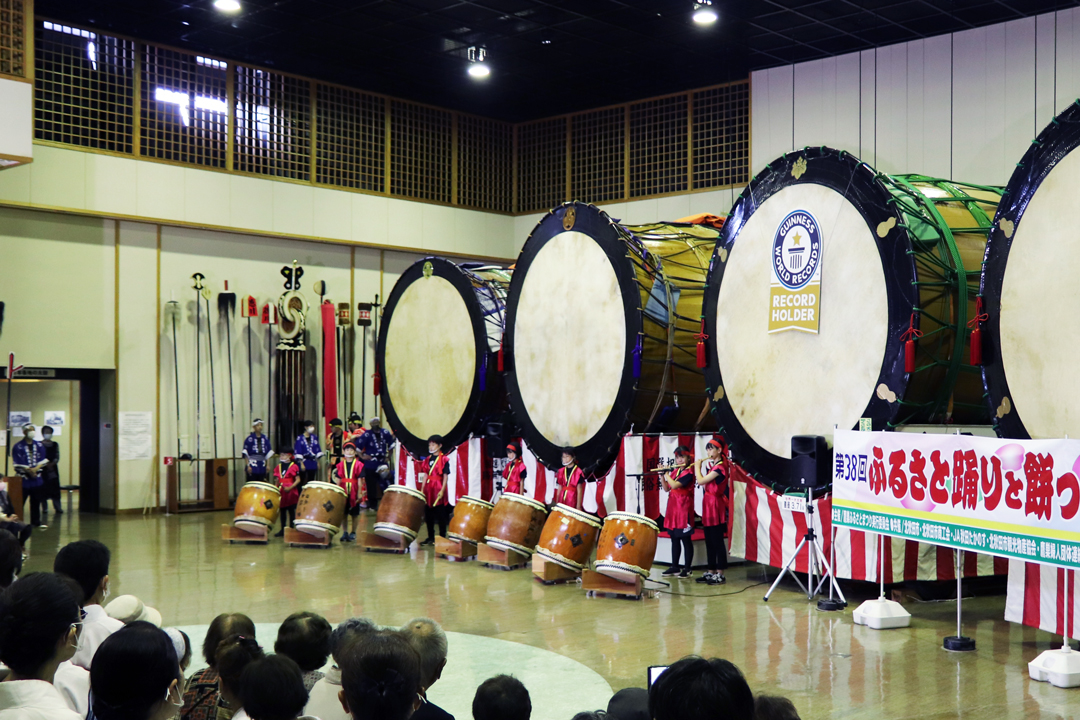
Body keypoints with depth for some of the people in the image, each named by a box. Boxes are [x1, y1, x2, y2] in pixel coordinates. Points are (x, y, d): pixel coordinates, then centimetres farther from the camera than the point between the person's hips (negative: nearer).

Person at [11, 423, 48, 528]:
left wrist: (36, 469, -14)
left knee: (36, 501, 12)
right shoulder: (18, 447, -6)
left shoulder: (39, 446, 8)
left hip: (37, 479, 4)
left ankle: (36, 521, 23)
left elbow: (43, 461, 3)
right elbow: (18, 464, -10)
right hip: (23, 479, -4)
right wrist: (29, 471, -17)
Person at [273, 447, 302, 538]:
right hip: (281, 492, 6)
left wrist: (290, 488, -21)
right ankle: (283, 529, 20)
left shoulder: (294, 466, -8)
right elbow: (277, 480, 16)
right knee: (282, 511, 12)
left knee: (291, 511, 2)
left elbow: (298, 480, -11)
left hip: (291, 492, -6)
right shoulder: (278, 467, 10)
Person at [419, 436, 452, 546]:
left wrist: (442, 490, -17)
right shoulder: (428, 459, 12)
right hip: (428, 490, 6)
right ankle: (430, 537, 19)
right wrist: (422, 490, 9)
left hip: (439, 491, -6)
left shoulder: (444, 460, -6)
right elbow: (425, 476, 14)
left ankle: (442, 538, 6)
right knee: (429, 515, 10)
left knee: (441, 516, -1)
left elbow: (445, 477, -9)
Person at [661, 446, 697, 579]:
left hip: (683, 508, -8)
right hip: (673, 508, 8)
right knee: (674, 539, 13)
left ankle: (688, 568, 3)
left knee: (686, 539, -2)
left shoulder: (689, 472, -11)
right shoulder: (674, 471, 12)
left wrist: (667, 474, -10)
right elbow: (667, 488, 12)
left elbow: (675, 485, -22)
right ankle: (675, 567, 20)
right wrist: (662, 475, 1)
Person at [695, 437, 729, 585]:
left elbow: (701, 481, -20)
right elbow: (703, 483, 13)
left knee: (717, 541, -6)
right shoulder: (713, 465, 15)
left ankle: (720, 574, -3)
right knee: (709, 541, 13)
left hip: (715, 505, -10)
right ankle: (711, 571, 19)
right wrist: (700, 465, 8)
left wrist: (697, 466, -5)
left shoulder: (720, 467, -15)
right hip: (708, 504, 10)